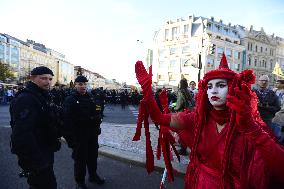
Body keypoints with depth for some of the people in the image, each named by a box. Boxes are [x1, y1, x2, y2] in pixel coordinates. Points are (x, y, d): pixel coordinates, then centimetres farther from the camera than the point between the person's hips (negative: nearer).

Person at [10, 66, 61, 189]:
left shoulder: (41, 97, 11)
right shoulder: (25, 99, -22)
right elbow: (23, 134, -30)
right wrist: (38, 160, -28)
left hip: (44, 154, 10)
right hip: (36, 159, -10)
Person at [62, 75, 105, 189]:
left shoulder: (92, 99, 7)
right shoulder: (70, 100, -10)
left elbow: (97, 115, 13)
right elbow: (66, 120, -15)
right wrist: (69, 136, -19)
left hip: (92, 135, 6)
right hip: (79, 136, -5)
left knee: (93, 156, 19)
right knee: (80, 158, 7)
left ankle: (93, 175, 40)